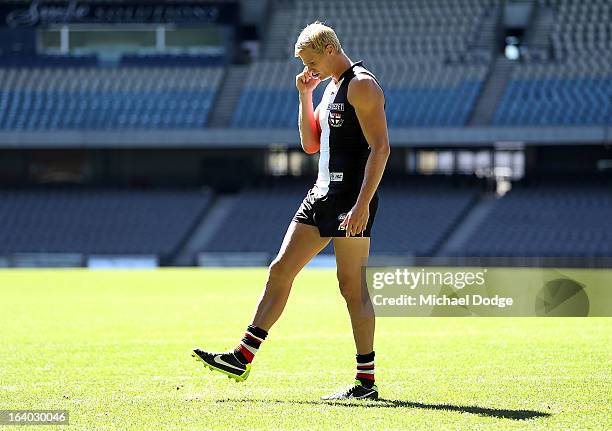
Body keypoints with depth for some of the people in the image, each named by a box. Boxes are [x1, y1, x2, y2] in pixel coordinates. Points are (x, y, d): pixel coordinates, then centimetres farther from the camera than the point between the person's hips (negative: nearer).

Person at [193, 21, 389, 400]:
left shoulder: (361, 85, -11)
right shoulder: (332, 86, 18)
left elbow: (380, 147, -18)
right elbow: (311, 144, 22)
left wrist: (362, 204, -25)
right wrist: (305, 97, 10)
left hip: (351, 200, -10)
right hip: (322, 195, 10)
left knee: (352, 286, -7)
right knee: (280, 270, 7)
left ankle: (366, 381, -1)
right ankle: (243, 358, 9)